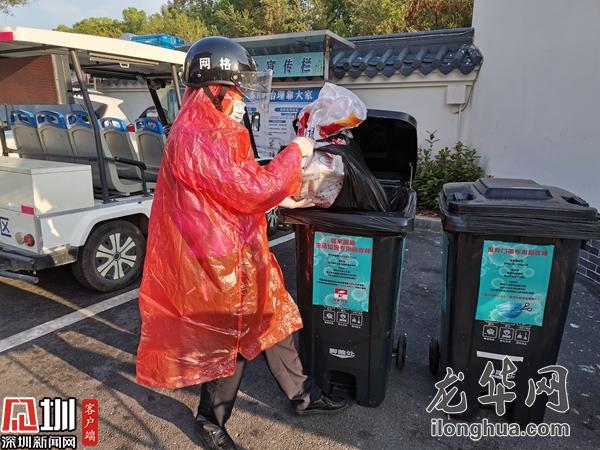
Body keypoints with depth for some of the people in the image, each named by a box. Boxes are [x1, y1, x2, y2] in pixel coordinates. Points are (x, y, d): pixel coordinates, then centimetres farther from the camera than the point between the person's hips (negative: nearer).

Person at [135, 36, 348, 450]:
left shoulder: (215, 130, 10)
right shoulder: (195, 138, -24)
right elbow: (253, 189, -25)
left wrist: (283, 200, 12)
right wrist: (294, 153, -12)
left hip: (241, 252, 10)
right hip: (220, 261, -10)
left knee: (273, 321, 19)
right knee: (231, 342, 9)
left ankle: (303, 397, 39)